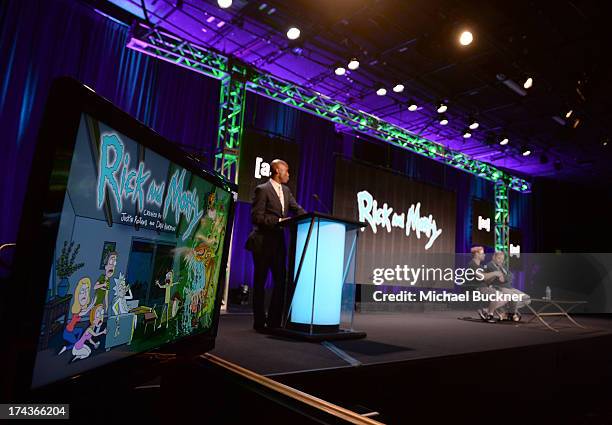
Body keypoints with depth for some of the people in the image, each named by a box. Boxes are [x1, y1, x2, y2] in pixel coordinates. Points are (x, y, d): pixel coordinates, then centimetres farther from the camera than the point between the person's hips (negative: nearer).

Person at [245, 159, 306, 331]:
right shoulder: (262, 190, -9)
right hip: (263, 243, -7)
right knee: (260, 282, 3)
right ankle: (259, 322, 14)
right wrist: (279, 220, -21)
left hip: (279, 242, 7)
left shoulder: (286, 190, 14)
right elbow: (256, 217, -16)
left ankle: (274, 321, 19)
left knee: (281, 281, 8)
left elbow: (297, 209, 10)